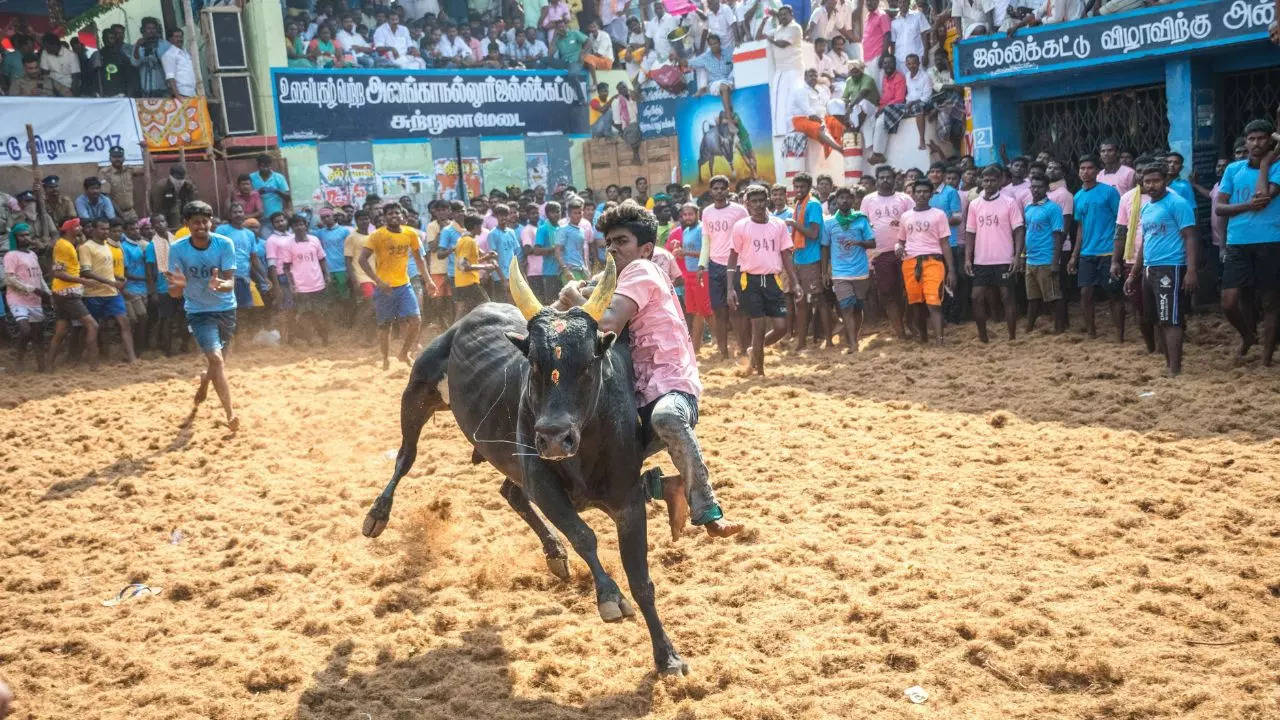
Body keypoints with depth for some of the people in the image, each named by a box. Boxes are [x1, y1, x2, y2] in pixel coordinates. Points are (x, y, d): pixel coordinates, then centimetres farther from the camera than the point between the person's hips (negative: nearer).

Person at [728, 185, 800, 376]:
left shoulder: (779, 225, 6)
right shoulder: (741, 226, -1)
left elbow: (786, 255, 10)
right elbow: (733, 257, 1)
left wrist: (795, 283, 2)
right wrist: (731, 288, -6)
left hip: (772, 279, 3)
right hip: (750, 280, -3)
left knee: (781, 326, -3)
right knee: (758, 327, -4)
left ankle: (753, 352, 23)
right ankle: (759, 372, 10)